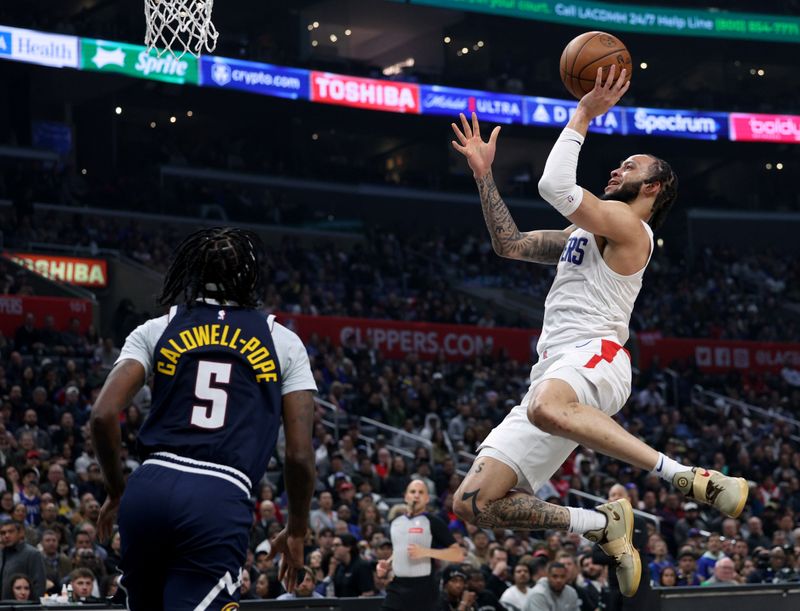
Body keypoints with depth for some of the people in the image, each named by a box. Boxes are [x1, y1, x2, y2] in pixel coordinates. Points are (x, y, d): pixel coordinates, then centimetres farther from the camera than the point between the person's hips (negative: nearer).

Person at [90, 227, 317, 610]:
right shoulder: (284, 343, 12)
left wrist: (116, 492, 17)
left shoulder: (156, 331, 14)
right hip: (222, 502, -3)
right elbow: (300, 454, 7)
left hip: (149, 489, 3)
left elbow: (104, 415, 2)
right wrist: (296, 531, 21)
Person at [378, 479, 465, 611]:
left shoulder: (433, 522, -6)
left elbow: (458, 554, -11)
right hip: (397, 587, 5)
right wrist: (387, 564, 9)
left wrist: (426, 552, -20)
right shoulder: (396, 522, 13)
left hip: (422, 590, -5)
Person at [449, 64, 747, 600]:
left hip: (595, 357, -9)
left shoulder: (625, 223, 1)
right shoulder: (585, 232, 29)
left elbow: (555, 186, -13)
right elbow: (511, 243, 34)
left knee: (547, 407, -48)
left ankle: (689, 478, -39)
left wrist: (584, 114, -3)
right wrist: (483, 173, 29)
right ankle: (604, 526, 6)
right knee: (474, 504, -3)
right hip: (554, 375, 9)